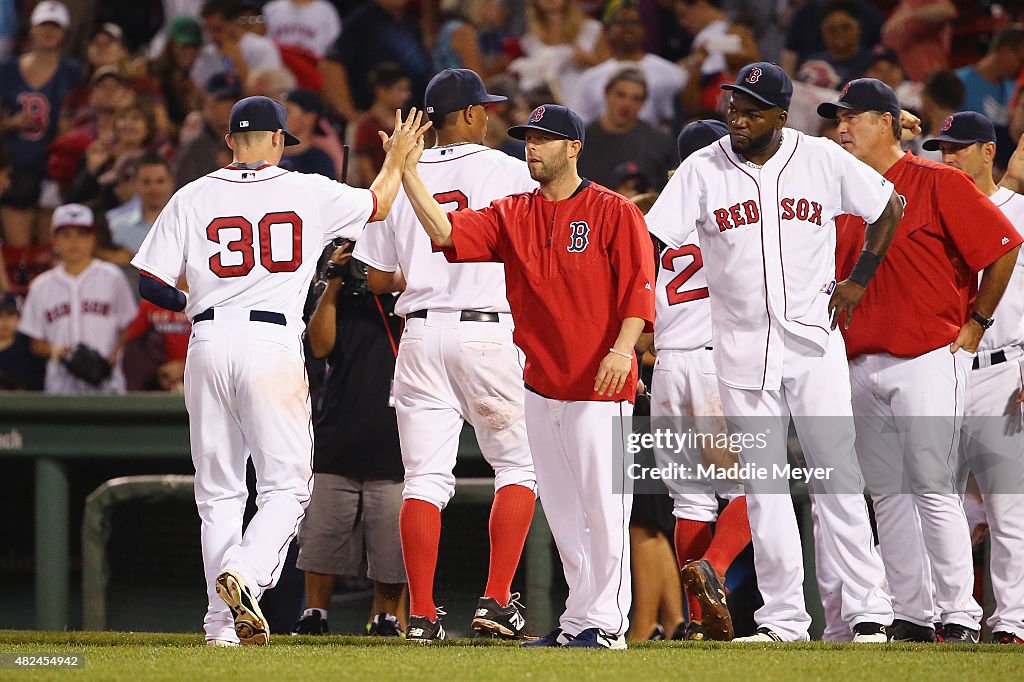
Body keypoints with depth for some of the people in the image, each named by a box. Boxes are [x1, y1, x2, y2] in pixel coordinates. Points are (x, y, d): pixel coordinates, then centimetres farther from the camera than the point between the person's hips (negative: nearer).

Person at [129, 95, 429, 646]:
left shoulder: (192, 198, 6)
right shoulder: (308, 193, 4)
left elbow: (151, 284, 4)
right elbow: (378, 204, 21)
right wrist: (396, 158, 40)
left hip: (208, 344, 2)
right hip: (272, 343, -2)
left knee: (218, 490, 9)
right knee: (285, 485, 2)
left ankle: (222, 623, 5)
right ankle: (245, 572, -25)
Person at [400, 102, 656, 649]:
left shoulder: (612, 212, -4)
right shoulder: (511, 215, 11)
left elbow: (639, 283, -9)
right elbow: (445, 232, 0)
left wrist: (623, 348, -22)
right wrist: (407, 170, -8)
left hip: (600, 385, -6)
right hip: (541, 384, 6)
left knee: (603, 506, -7)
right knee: (561, 511, 10)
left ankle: (606, 622, -2)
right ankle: (578, 619, 17)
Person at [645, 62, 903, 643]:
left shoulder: (822, 159, 0)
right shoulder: (702, 170, 0)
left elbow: (890, 207, 13)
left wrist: (859, 279, 7)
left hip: (815, 339, -1)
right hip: (742, 348, 1)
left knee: (837, 476, -3)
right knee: (763, 483, 1)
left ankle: (868, 610, 0)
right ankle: (783, 619, 4)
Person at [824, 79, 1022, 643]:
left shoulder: (936, 183, -5)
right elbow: (835, 277, 25)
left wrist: (976, 322, -5)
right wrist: (837, 338, 14)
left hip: (928, 359, -7)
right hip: (861, 364, 7)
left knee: (933, 488, -12)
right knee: (888, 494, 6)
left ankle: (960, 617, -10)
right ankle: (910, 617, 10)